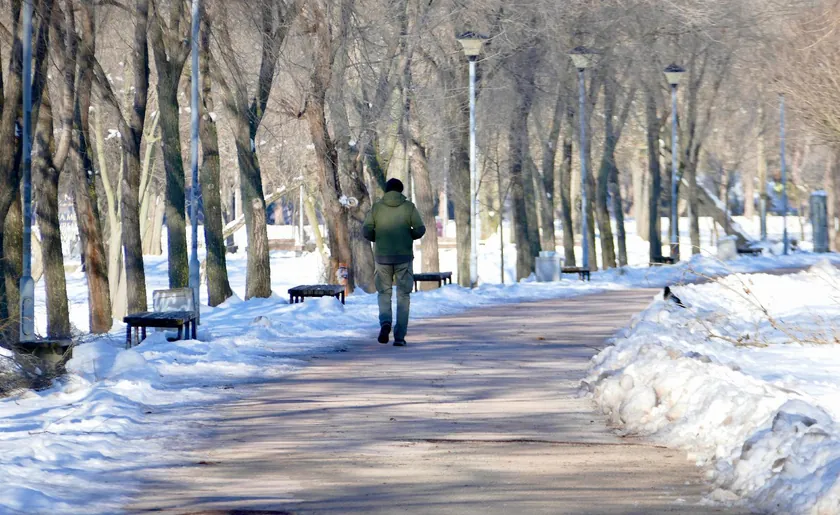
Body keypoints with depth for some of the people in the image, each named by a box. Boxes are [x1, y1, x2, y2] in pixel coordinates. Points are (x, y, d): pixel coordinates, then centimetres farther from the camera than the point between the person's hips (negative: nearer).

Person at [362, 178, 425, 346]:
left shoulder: (377, 207, 1)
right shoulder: (408, 207, -1)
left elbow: (366, 231, -4)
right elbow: (420, 230, -7)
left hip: (382, 257, 1)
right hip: (404, 257, -1)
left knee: (384, 293, 16)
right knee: (403, 296, 8)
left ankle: (385, 323, -12)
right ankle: (399, 336, 1)